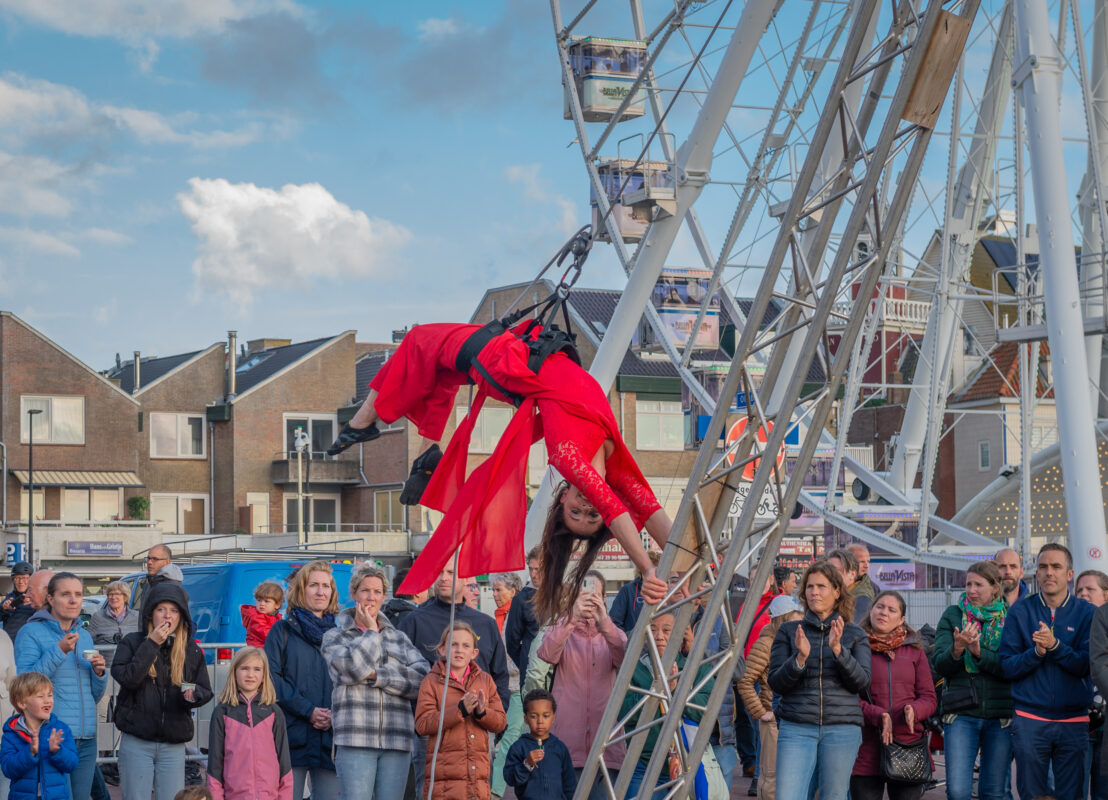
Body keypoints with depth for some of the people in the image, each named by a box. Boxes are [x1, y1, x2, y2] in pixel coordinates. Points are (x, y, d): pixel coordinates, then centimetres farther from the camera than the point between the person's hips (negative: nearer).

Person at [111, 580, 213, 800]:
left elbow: (206, 691, 10)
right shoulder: (132, 642, -1)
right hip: (136, 742, -2)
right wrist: (151, 645, -17)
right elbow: (126, 678, -16)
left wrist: (194, 694, -13)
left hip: (173, 744, 2)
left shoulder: (191, 650, 7)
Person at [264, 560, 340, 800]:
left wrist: (336, 713, -7)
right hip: (292, 735, -2)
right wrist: (308, 711, -11)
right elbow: (272, 678, -2)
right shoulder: (283, 630, 8)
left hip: (331, 735, 2)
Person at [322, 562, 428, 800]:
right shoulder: (335, 636, 10)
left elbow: (422, 677, 1)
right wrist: (371, 631, 1)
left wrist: (378, 675, -9)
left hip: (396, 742, 3)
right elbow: (353, 667, -11)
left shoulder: (398, 638, 18)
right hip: (355, 741, -3)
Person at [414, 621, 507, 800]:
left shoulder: (485, 680, 13)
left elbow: (501, 722, 10)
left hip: (478, 774, 4)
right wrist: (460, 710, -18)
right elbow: (422, 725, -10)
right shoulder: (432, 682, 1)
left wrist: (482, 712, -12)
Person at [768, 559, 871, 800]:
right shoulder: (789, 632, 11)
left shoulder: (855, 635, 11)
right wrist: (800, 658, -14)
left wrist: (838, 650, -15)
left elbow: (862, 682, -1)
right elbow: (776, 683, 4)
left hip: (842, 728, 0)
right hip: (796, 728, 0)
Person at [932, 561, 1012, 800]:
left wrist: (979, 652, -19)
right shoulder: (953, 616, 7)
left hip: (1001, 715, 0)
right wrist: (957, 650, -22)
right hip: (961, 713, 0)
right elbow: (940, 665, -3)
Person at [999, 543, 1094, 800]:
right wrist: (1036, 652, -18)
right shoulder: (1020, 612, 4)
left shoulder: (1086, 613, 4)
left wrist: (1055, 646, -21)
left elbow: (1085, 666, -6)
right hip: (1029, 719, 0)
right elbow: (1007, 667, -1)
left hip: (1073, 720, 0)